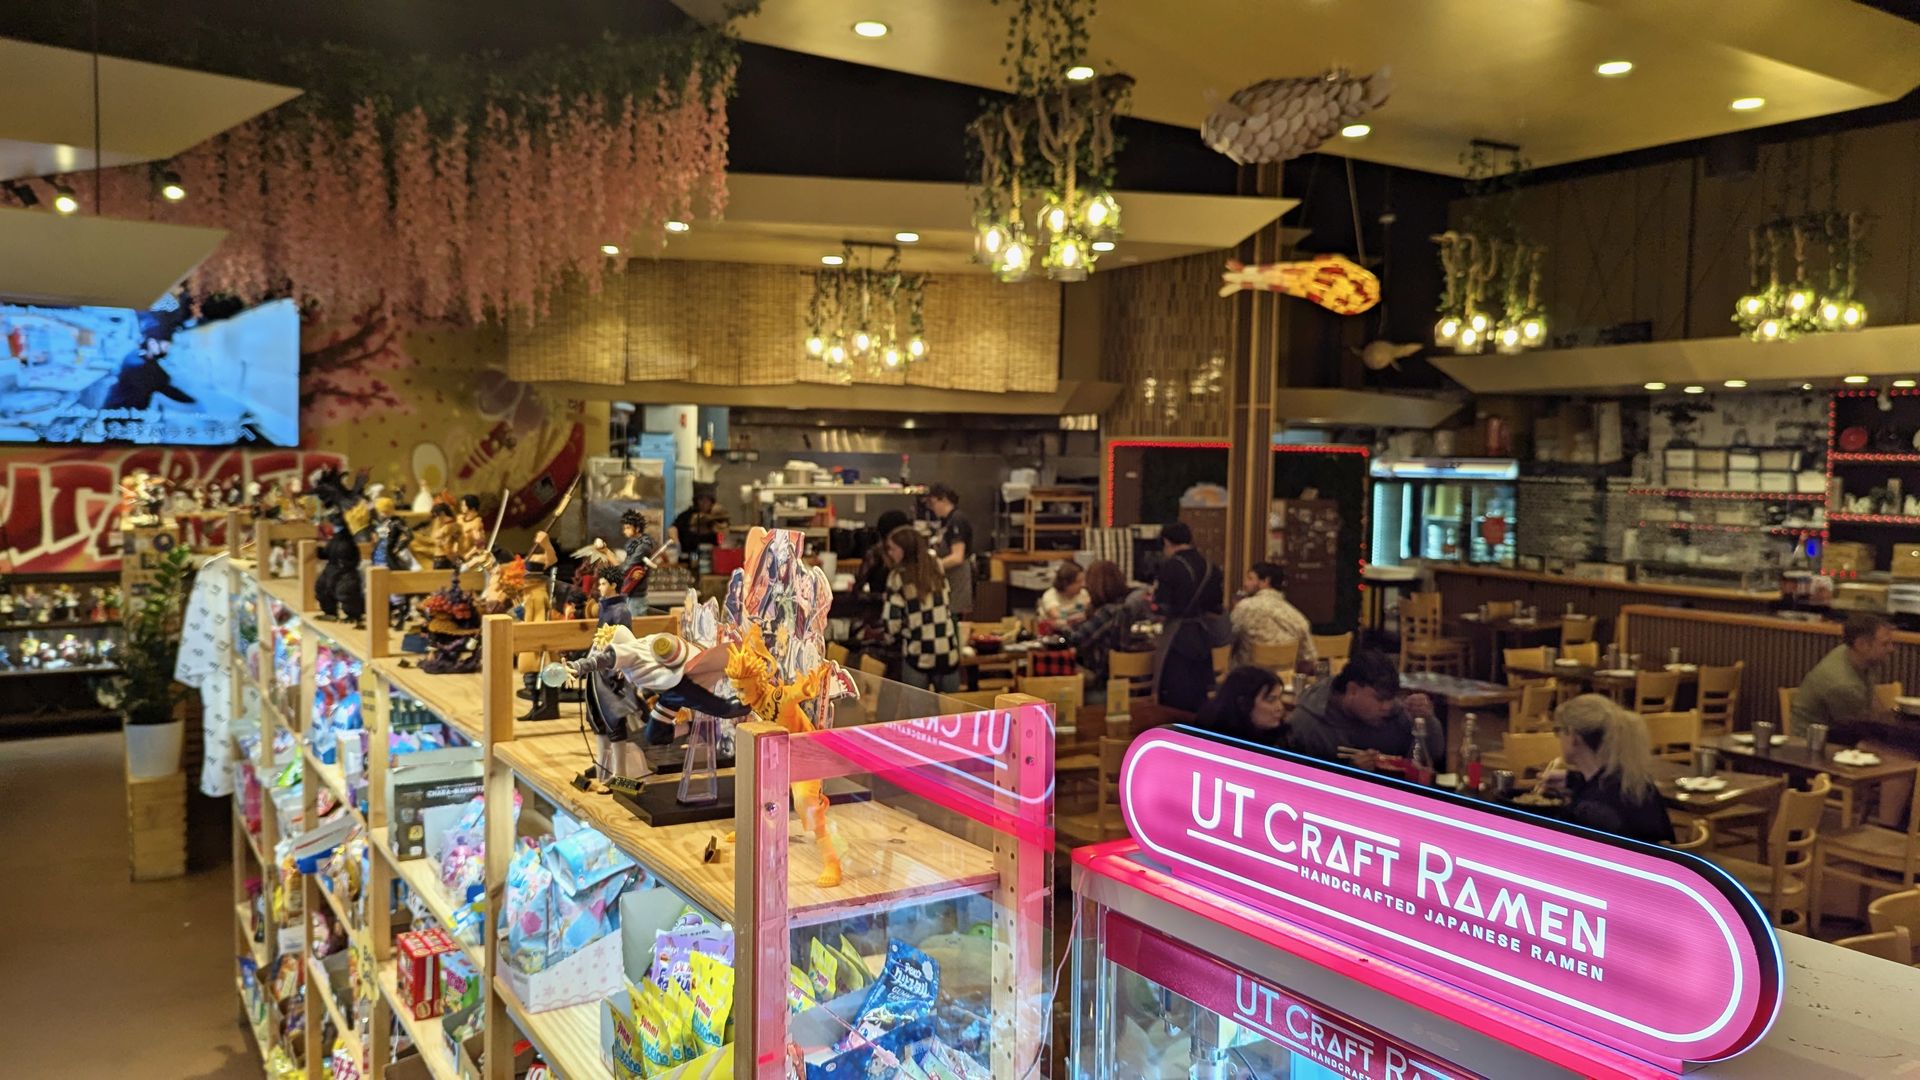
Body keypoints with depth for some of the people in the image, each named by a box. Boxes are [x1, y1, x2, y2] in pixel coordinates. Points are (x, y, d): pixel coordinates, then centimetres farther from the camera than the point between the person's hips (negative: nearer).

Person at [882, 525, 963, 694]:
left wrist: (899, 635, 10)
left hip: (918, 655, -4)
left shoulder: (898, 577, -8)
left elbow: (892, 622, -10)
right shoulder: (936, 567, 7)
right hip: (948, 652, 4)